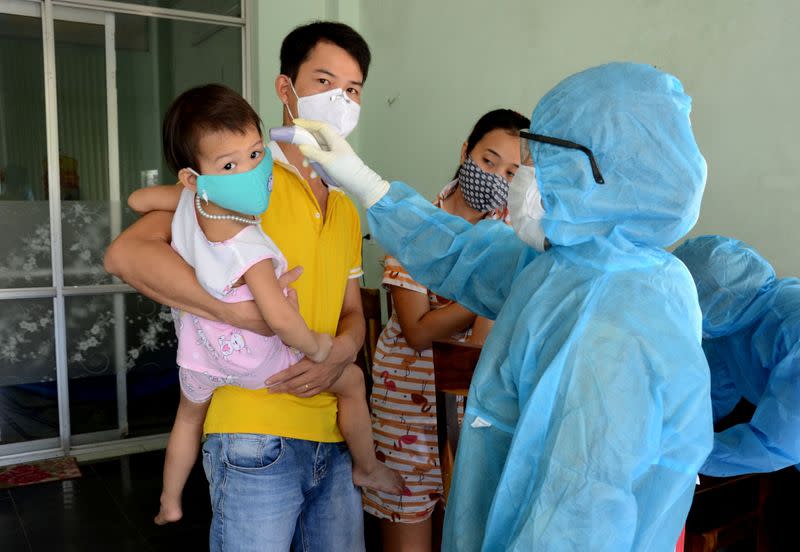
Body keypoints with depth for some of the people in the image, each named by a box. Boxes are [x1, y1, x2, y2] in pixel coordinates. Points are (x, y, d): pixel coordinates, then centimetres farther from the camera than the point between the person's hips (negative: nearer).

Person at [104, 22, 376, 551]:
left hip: (333, 437, 7)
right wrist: (239, 312, -24)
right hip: (256, 439, -6)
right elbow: (127, 252, -17)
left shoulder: (346, 208, 15)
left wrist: (342, 352, -5)